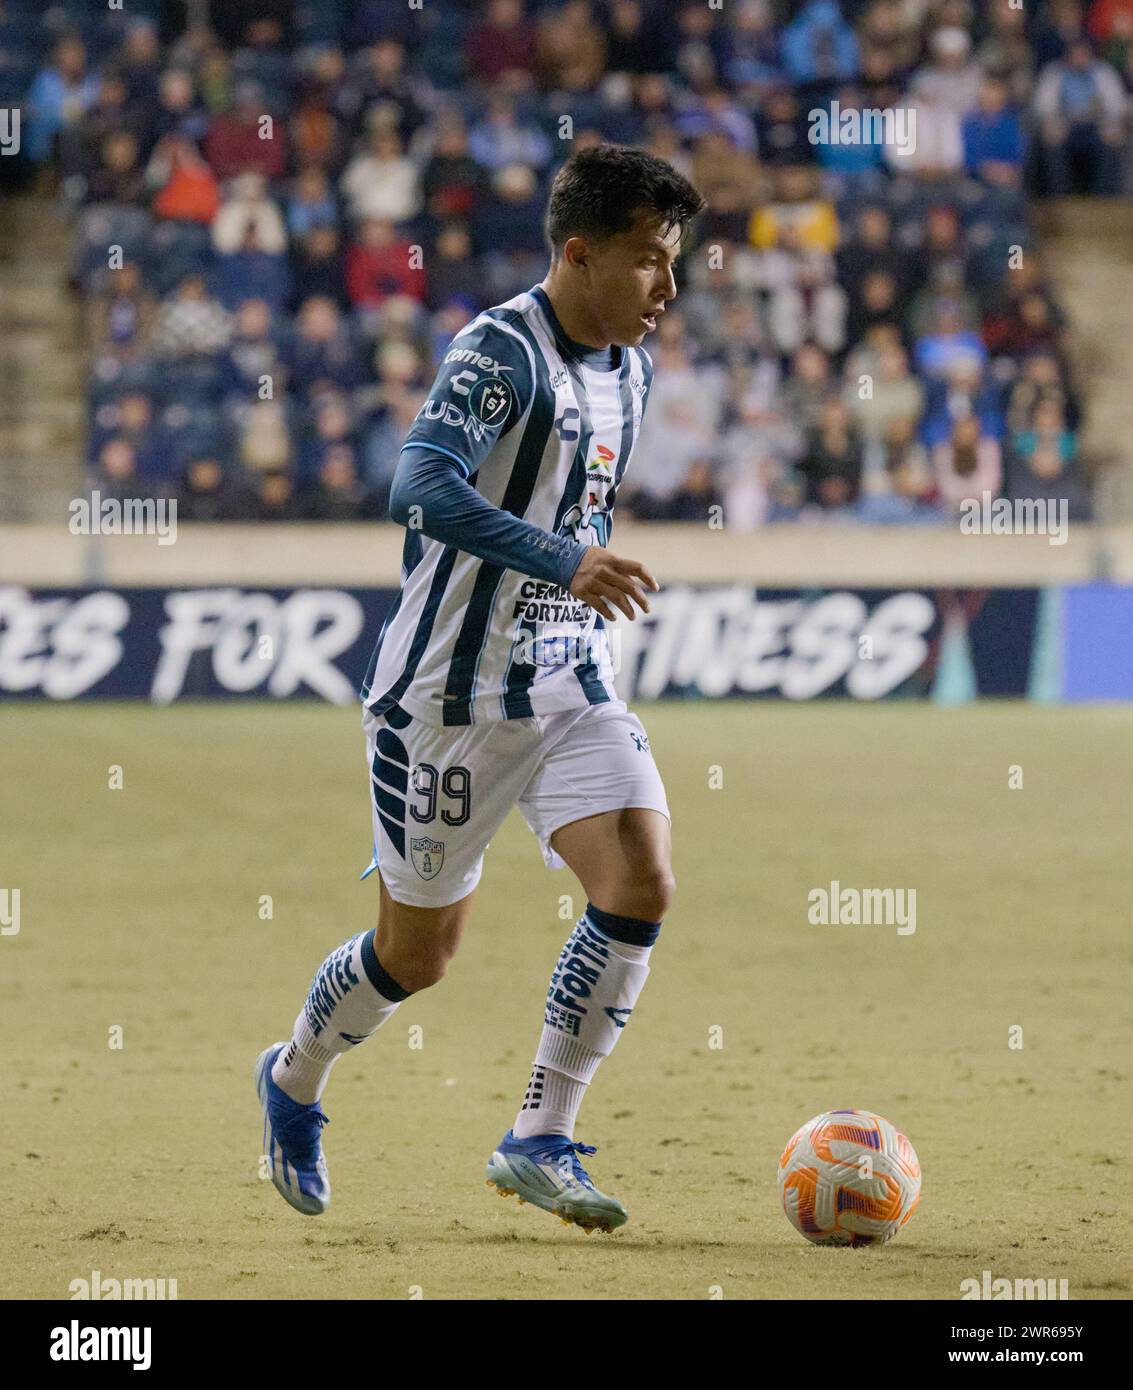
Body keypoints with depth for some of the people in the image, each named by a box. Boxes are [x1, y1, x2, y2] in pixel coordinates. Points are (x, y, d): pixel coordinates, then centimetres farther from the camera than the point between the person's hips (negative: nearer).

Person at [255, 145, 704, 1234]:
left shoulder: (628, 371, 9)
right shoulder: (501, 352, -17)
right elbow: (422, 484, -31)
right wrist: (564, 561, -37)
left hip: (569, 684, 7)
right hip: (451, 693, -7)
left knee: (641, 877, -15)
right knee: (420, 948, 5)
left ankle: (541, 1143, -6)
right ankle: (293, 1083, 36)